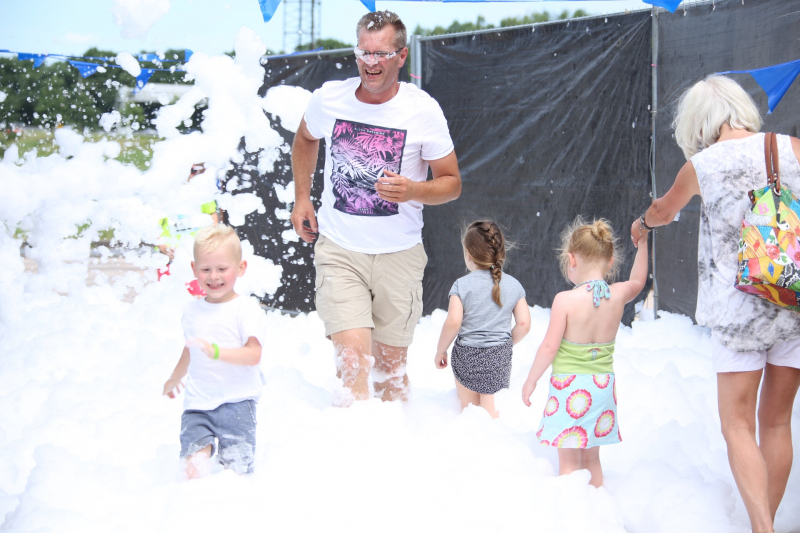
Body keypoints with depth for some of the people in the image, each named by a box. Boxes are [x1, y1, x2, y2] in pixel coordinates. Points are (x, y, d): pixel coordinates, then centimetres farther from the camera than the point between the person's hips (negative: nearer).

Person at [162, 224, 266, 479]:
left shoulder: (247, 310, -4)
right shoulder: (192, 311, 13)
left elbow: (253, 354, -17)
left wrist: (217, 352, -32)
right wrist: (174, 379, 48)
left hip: (236, 402, -4)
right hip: (197, 404, 4)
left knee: (237, 468, -10)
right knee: (194, 463, -16)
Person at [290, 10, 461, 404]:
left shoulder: (423, 110, -9)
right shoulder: (329, 99, -4)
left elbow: (452, 183, -1)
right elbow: (305, 139, 21)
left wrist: (413, 191, -21)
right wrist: (301, 198, 15)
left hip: (399, 254, 0)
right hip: (338, 249, 0)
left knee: (391, 368, 11)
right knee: (355, 358, -17)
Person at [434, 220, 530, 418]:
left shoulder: (462, 285, -8)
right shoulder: (513, 285, 2)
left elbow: (453, 322, -14)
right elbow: (524, 324, 0)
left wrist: (440, 350, 0)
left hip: (466, 356, -2)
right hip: (499, 357, 2)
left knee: (468, 408, 14)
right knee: (492, 412, 4)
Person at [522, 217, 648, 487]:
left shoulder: (565, 300, -17)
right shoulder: (618, 295, -3)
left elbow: (549, 348, -14)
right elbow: (637, 281, 22)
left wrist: (530, 381, -1)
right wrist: (642, 242, 28)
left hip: (570, 386, -5)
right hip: (603, 386, 5)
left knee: (569, 462, 1)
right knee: (591, 459, 18)